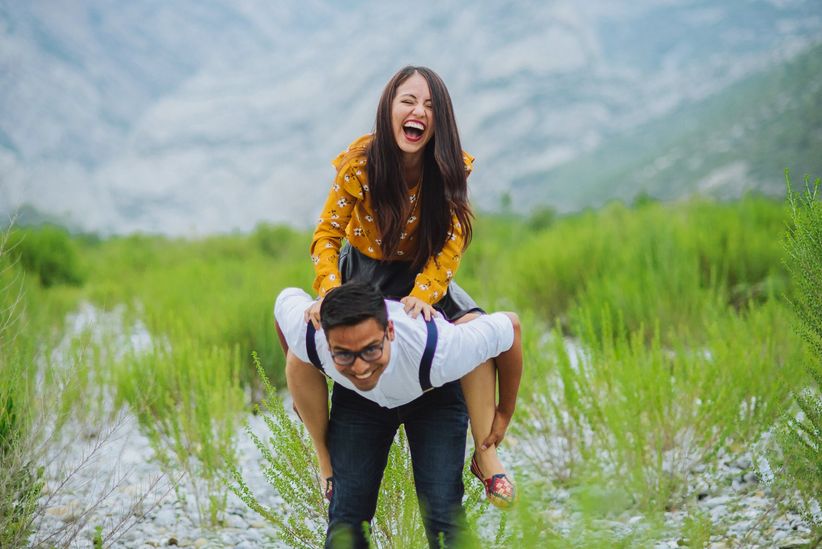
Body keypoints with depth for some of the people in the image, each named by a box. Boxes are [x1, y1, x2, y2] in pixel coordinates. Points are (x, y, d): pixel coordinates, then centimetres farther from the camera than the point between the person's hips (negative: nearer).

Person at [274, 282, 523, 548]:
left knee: (444, 518, -15)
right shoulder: (306, 337, -36)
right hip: (355, 401, 2)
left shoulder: (439, 351, -44)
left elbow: (509, 325, -25)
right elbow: (287, 297, -10)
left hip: (434, 398, -2)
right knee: (346, 514, -9)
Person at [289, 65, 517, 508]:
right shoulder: (359, 162, -21)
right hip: (361, 272, 0)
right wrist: (329, 293, -33)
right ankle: (327, 463, 1)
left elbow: (451, 242, -16)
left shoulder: (450, 168, -17)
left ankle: (485, 454, -12)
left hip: (422, 275, 1)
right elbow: (327, 234, -16)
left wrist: (424, 291, -34)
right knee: (300, 359, -21)